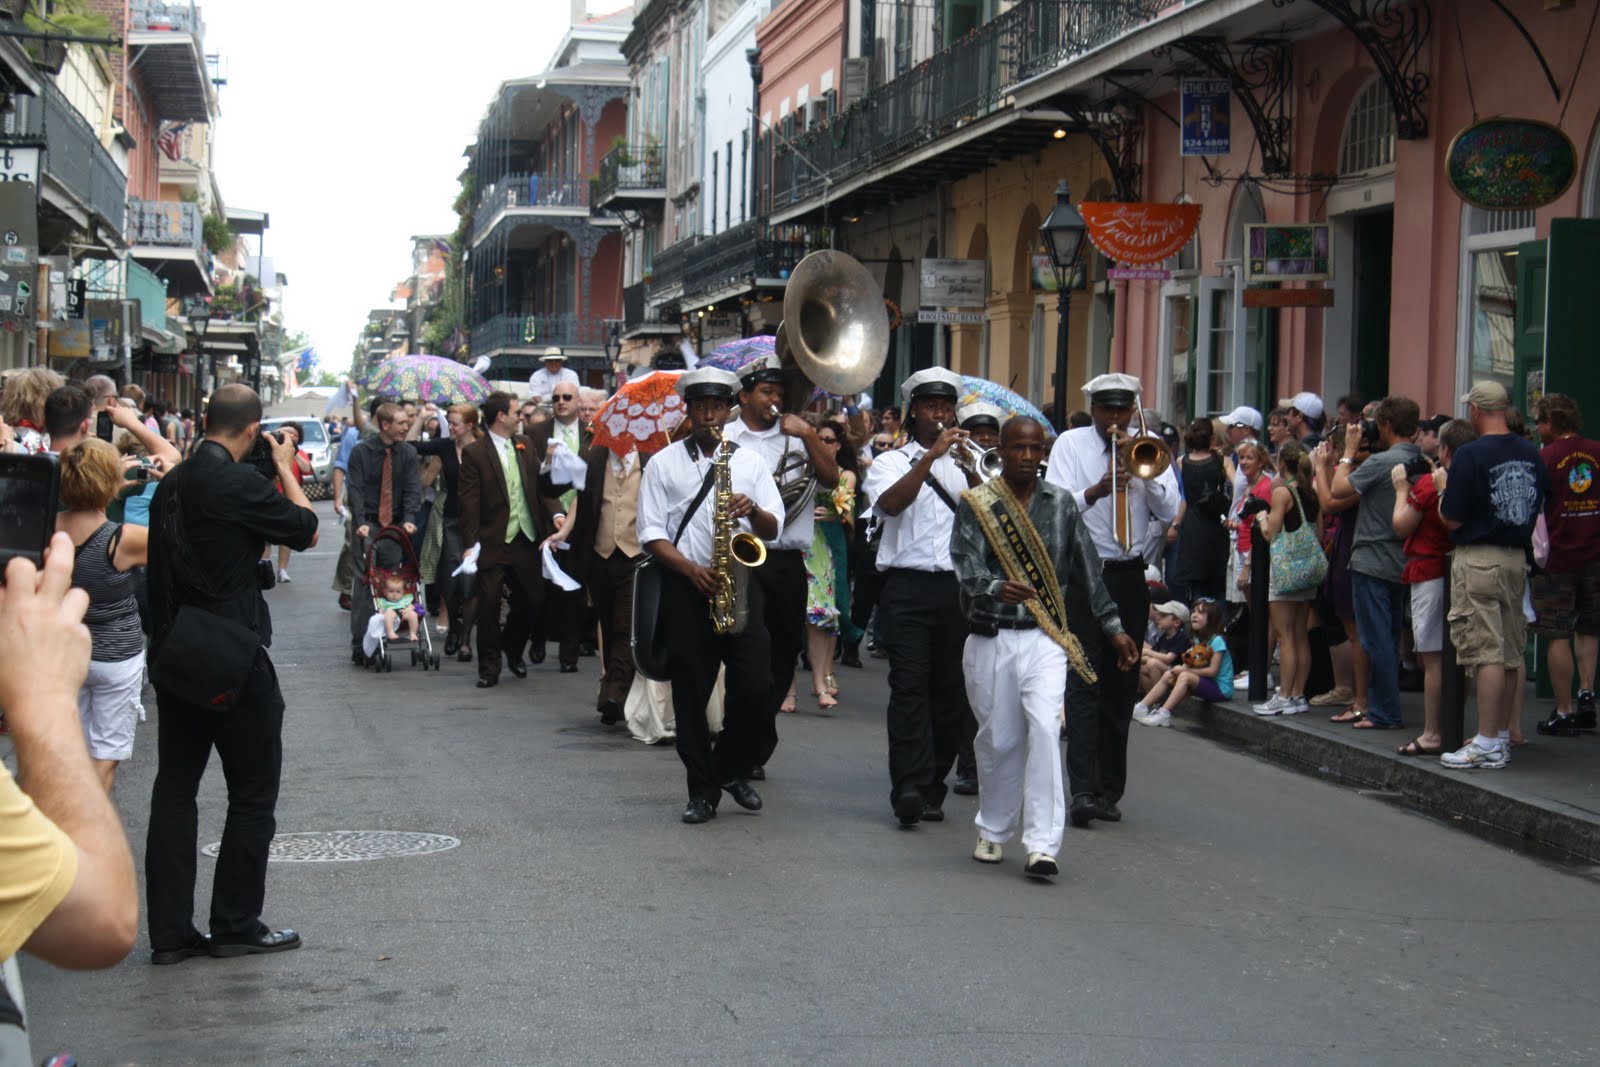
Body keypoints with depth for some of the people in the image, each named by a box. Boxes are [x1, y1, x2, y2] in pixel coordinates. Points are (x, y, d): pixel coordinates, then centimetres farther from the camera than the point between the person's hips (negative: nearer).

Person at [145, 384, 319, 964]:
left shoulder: (172, 483, 7)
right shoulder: (239, 481, -16)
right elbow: (305, 530, -7)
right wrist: (286, 469, 5)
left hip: (174, 655, 7)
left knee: (174, 790, 9)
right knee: (253, 792, 6)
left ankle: (169, 932, 11)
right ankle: (235, 926, 11)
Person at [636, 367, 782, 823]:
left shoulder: (751, 461, 13)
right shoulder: (663, 463, 9)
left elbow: (774, 528, 8)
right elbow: (651, 534, 1)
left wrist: (753, 510, -15)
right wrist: (692, 570, -13)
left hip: (740, 582, 1)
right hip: (685, 586, -1)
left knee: (755, 689, -7)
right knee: (691, 694, 0)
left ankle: (732, 769, 16)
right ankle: (703, 789, 11)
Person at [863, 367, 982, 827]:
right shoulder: (892, 461, 11)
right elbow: (890, 504, -11)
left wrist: (971, 467, -12)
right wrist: (931, 455, -16)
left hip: (958, 587, 3)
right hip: (908, 586, -3)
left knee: (951, 690, 3)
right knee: (910, 685, -13)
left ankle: (932, 787, 11)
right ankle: (908, 788, -19)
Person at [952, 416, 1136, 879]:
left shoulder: (1061, 503, 8)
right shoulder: (976, 504, 0)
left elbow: (1088, 569, 14)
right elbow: (966, 564, -13)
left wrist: (1113, 628, 14)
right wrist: (995, 588, -33)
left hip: (1045, 637, 0)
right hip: (990, 639, 0)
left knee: (1044, 729, -15)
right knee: (998, 739, 8)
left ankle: (1042, 844, -15)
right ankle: (993, 831, 28)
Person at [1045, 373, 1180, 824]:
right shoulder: (1070, 445, 3)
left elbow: (1169, 512, 0)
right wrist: (1097, 490, -27)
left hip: (1129, 576, 3)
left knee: (1121, 685, 6)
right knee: (1084, 683, -11)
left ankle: (1109, 791, 13)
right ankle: (1083, 790, -17)